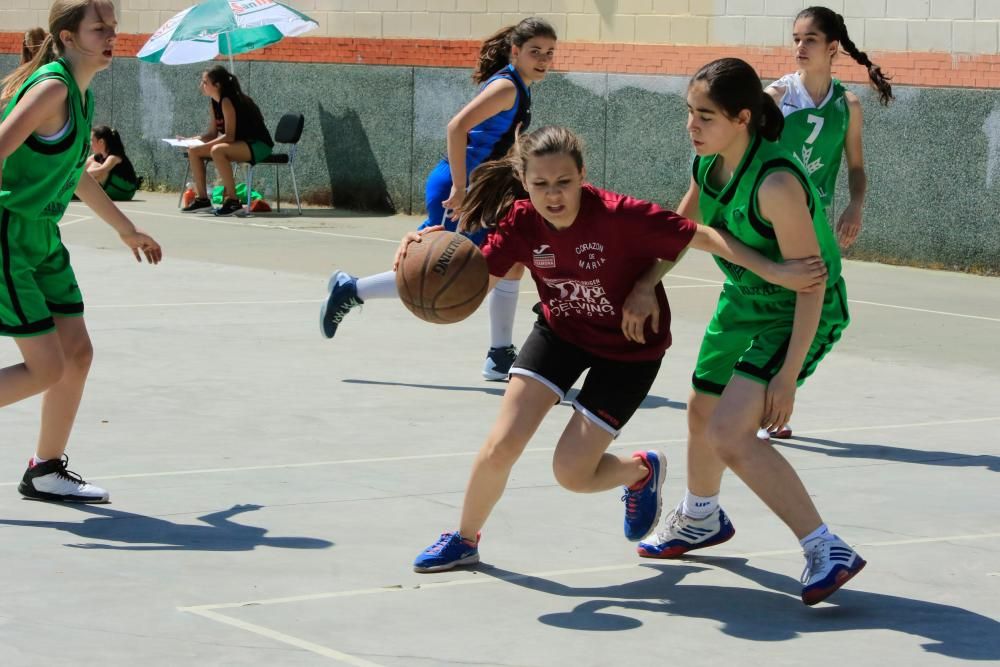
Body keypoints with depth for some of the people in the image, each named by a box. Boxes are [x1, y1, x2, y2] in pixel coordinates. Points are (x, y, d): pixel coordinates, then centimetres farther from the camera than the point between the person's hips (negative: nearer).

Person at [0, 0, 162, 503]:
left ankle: (45, 472, 21)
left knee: (78, 353, 8)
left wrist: (126, 230, 37)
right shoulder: (51, 87, -17)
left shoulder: (81, 95, 12)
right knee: (47, 368, -10)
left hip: (42, 240, 9)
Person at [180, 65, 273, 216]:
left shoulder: (227, 101, -20)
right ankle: (202, 198, 6)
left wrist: (204, 146, -25)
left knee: (217, 151, -36)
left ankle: (232, 200, -30)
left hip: (258, 146, -10)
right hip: (239, 145, 10)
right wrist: (189, 140, -2)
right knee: (193, 151, 4)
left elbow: (229, 136, -24)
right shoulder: (214, 103, 8)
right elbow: (212, 134, 12)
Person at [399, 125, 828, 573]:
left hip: (630, 347, -4)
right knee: (501, 445, -7)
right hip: (560, 331, 4)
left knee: (571, 473, -6)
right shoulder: (520, 224, -18)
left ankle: (642, 471, 28)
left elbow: (706, 238, -30)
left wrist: (776, 272, -37)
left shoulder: (619, 216, -32)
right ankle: (464, 540, 20)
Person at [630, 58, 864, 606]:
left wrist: (788, 374, -28)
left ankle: (826, 550, -17)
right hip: (744, 299, 9)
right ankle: (699, 519, 55)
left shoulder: (776, 183, -33)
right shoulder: (708, 161, -8)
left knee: (730, 434, -23)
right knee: (702, 412, 25)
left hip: (801, 312, -9)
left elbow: (811, 280, -29)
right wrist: (646, 284, -3)